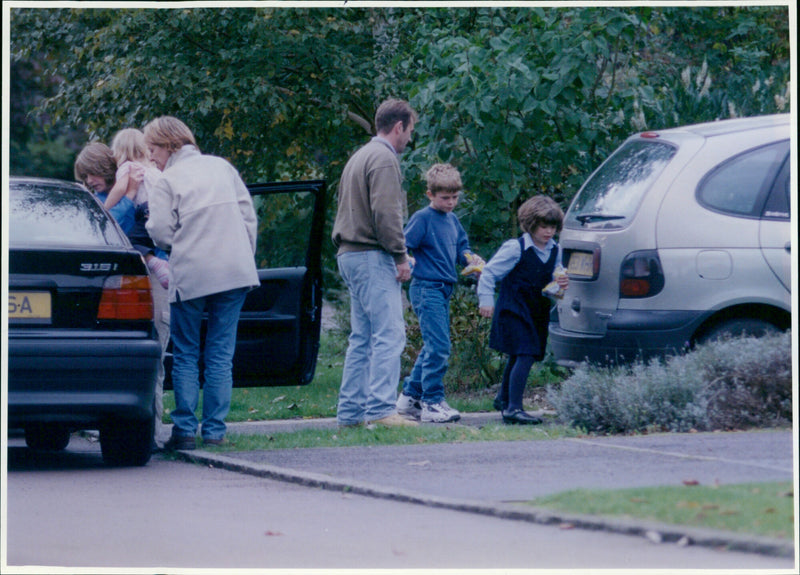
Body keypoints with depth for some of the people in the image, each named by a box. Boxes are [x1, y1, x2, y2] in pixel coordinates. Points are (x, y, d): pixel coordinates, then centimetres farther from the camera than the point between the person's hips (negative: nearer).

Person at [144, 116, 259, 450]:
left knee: (186, 356, 5)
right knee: (221, 355, 6)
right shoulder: (222, 167, 12)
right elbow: (248, 215, 11)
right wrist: (245, 258, 16)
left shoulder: (166, 182, -1)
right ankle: (215, 430, 3)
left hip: (191, 276, -4)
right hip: (235, 272, 4)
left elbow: (161, 234, -8)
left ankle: (185, 430, 0)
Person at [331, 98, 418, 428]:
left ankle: (350, 412, 8)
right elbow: (385, 213, -19)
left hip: (350, 254, 10)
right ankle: (380, 410, -18)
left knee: (361, 338, 10)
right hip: (372, 256, -10)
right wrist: (400, 256, -14)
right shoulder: (383, 158, -9)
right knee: (389, 335, -12)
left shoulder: (359, 157, 21)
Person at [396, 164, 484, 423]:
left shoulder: (452, 220, 14)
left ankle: (410, 395, 23)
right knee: (439, 346, -13)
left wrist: (469, 257, 2)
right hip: (426, 288, -9)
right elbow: (402, 246, -11)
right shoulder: (422, 218, -9)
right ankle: (432, 403, -11)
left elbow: (460, 246, 22)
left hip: (443, 290, 9)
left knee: (433, 346, 13)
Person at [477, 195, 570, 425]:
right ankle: (513, 408, -19)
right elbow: (490, 272, -9)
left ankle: (503, 399, 39)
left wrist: (560, 285, -6)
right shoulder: (515, 248, -14)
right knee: (525, 356, -19)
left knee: (517, 357, 20)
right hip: (514, 309, -7)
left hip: (537, 311, 7)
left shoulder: (555, 251, 6)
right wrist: (486, 299, -12)